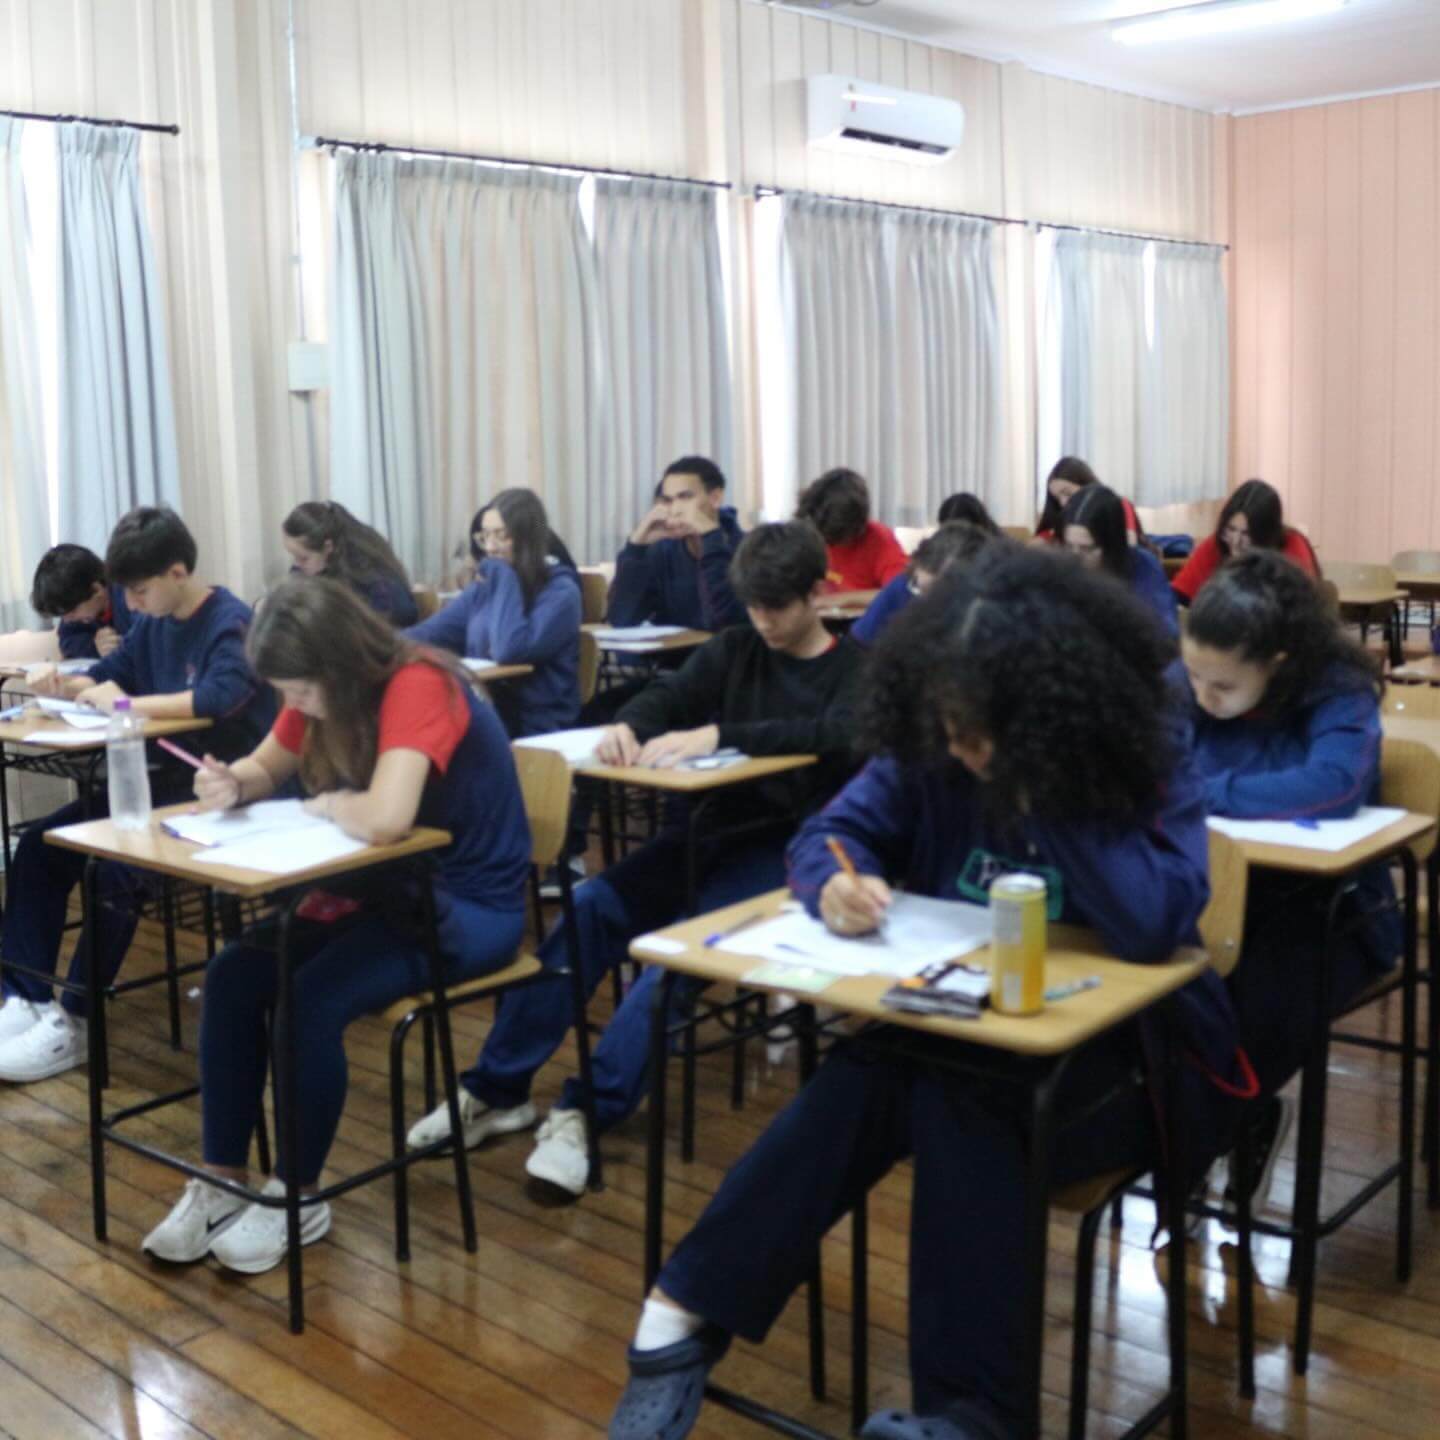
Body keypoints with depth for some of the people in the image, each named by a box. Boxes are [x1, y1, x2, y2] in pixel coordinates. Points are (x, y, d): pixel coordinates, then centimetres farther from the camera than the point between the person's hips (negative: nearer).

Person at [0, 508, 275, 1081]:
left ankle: (74, 1022, -13)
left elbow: (221, 696, -34)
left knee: (114, 866, -27)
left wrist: (127, 705, -24)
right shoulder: (155, 622, 10)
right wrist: (64, 683, -2)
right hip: (164, 777, 9)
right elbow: (111, 673, 21)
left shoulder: (231, 622, -16)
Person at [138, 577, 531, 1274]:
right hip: (385, 888, 8)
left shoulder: (418, 688, -26)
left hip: (468, 905, -8)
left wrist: (324, 803, -18)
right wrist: (232, 785, -10)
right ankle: (222, 1183, 2)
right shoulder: (322, 694, -1)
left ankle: (299, 1197, -3)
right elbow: (266, 767, 15)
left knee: (311, 1001, -25)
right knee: (234, 976, -9)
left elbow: (384, 818, -40)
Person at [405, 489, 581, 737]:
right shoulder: (483, 588, 14)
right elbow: (429, 633, 8)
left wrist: (503, 579, -12)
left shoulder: (560, 592, -7)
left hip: (535, 733, -6)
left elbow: (509, 650, -23)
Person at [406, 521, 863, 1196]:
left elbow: (832, 735, -20)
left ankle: (586, 1111, -32)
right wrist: (629, 725, -23)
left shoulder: (857, 670, 1)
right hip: (711, 829, 5)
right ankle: (497, 1088, -16)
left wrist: (717, 735, -32)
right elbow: (669, 693, 3)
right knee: (591, 905, -20)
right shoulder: (736, 648, 16)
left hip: (787, 846, -5)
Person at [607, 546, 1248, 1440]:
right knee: (863, 1085, -29)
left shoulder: (1150, 757, -16)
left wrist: (1044, 788, -27)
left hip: (1122, 1050, -3)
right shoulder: (933, 750, -4)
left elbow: (1153, 927, -30)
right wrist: (835, 883, -26)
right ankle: (689, 1313, -22)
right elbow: (831, 832, -2)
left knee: (956, 1103, -33)